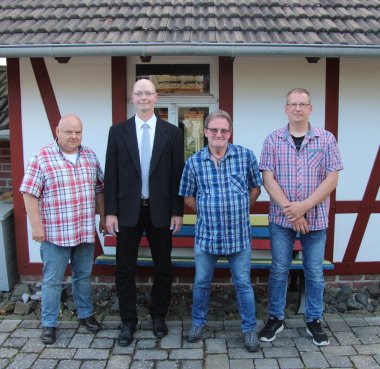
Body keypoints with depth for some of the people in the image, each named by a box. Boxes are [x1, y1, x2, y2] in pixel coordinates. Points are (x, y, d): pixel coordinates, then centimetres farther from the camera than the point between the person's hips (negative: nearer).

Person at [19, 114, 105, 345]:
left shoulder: (90, 156, 6)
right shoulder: (42, 158, -8)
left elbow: (99, 189, 13)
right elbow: (30, 194, -9)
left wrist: (103, 216, 11)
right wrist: (37, 226, -12)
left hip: (86, 231, 4)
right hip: (55, 233, -4)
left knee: (84, 276, 17)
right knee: (52, 280, 6)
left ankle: (86, 314, 33)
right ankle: (49, 323, 21)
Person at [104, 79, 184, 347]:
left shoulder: (172, 132, 2)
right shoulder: (118, 131, 3)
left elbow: (177, 174, 1)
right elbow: (111, 174, 1)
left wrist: (178, 211, -2)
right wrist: (110, 211, -4)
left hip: (160, 210, 0)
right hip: (128, 210, 0)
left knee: (163, 267, 11)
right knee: (125, 269, 6)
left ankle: (158, 316, 30)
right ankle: (128, 321, 22)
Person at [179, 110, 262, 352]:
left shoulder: (246, 156, -4)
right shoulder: (194, 162, -3)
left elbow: (255, 188, 8)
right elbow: (188, 197, 9)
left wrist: (239, 211, 5)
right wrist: (206, 213, 3)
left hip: (239, 234, -1)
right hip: (206, 234, 1)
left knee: (243, 284, 9)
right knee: (202, 282, 14)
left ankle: (250, 328, 26)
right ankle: (199, 322, 35)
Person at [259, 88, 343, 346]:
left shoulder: (326, 139, -1)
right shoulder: (273, 140, 0)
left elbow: (332, 179, -6)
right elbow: (268, 179, -5)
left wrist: (304, 206, -16)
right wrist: (290, 209, -15)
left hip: (316, 218, 0)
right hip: (281, 218, 0)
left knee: (315, 273, 10)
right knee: (279, 271, 9)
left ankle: (314, 321, 27)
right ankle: (275, 318, 25)